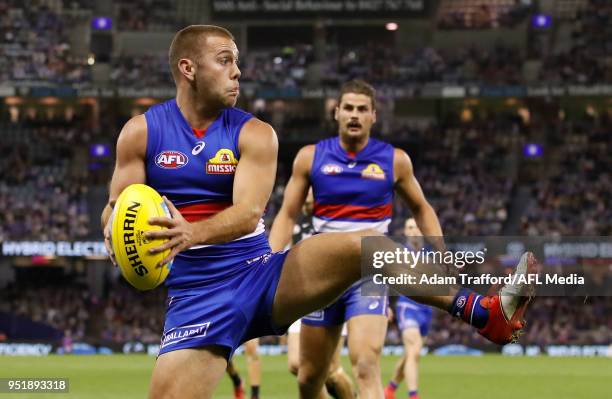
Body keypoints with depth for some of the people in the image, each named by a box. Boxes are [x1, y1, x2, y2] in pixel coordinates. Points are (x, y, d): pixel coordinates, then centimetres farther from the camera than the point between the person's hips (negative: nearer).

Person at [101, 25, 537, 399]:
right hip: (197, 296, 0)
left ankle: (487, 313, -19)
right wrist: (116, 230, -25)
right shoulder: (141, 132, 0)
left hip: (265, 274, 1)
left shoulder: (255, 133, 0)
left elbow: (249, 212, -15)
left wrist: (191, 233, -35)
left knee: (362, 245, -20)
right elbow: (115, 210, 2)